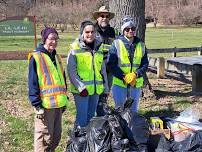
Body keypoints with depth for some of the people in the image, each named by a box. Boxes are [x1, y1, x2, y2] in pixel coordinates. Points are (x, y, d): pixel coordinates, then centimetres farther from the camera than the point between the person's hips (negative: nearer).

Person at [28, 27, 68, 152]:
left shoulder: (57, 57, 15)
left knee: (56, 135, 15)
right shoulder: (36, 57, -8)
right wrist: (37, 105, -15)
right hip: (45, 105, -7)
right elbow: (33, 83, -11)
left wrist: (64, 98, 18)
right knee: (44, 136, -1)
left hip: (58, 104, 8)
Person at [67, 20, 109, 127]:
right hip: (81, 90, -5)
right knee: (82, 117, -6)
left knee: (91, 116, 14)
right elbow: (71, 70, -9)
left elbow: (103, 69, 19)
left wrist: (105, 88, 17)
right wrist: (80, 87, -16)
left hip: (96, 90, 6)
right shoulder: (75, 48, -5)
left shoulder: (99, 47, 12)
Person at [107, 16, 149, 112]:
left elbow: (145, 64, 6)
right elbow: (111, 64, -9)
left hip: (136, 84, 3)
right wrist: (124, 77, -17)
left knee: (133, 110, 15)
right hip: (119, 83, -3)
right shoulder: (116, 44, -5)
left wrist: (136, 74, -13)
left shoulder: (141, 45, 6)